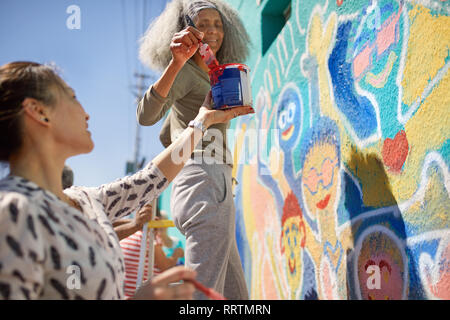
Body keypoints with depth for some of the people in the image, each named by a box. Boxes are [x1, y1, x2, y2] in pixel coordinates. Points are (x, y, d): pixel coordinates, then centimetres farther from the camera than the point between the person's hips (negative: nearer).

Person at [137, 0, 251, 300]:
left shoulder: (207, 76, 25)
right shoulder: (185, 72, -2)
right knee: (206, 292, -13)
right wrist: (176, 63, -33)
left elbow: (166, 136, 31)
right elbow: (146, 115, -23)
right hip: (206, 186, -10)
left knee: (235, 294, 13)